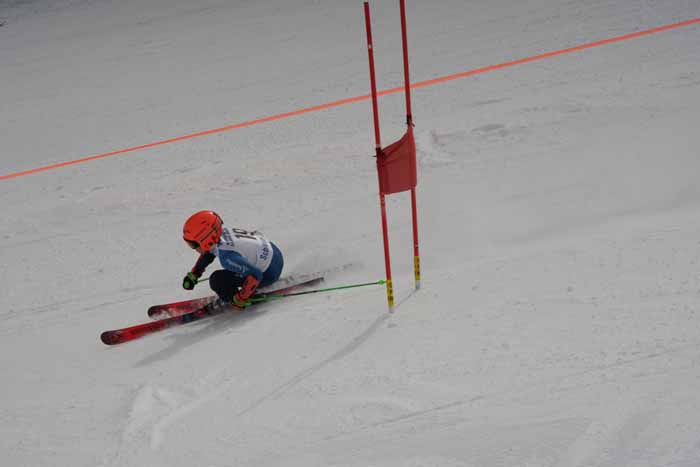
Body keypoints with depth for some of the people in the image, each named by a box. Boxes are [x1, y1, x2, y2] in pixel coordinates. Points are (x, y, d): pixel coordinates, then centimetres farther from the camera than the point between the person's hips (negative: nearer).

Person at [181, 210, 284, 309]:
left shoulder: (226, 257, -32)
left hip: (270, 272, -8)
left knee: (217, 281, -13)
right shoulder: (221, 232, -7)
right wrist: (193, 275, 17)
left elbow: (255, 275, -31)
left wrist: (240, 299, -21)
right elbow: (208, 251, 16)